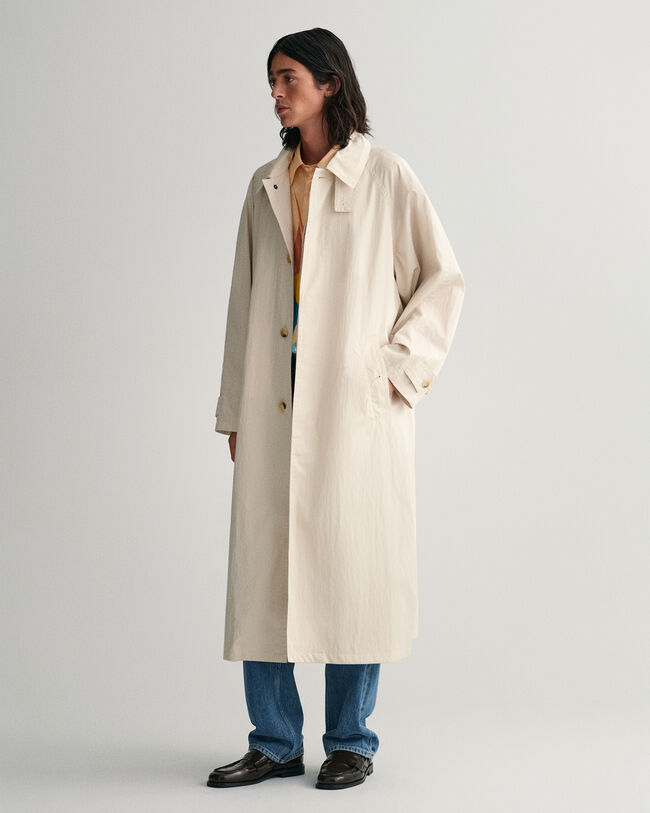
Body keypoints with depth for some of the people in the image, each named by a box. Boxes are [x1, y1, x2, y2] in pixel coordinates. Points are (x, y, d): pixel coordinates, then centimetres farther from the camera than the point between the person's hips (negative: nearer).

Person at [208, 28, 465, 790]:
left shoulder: (384, 176, 1)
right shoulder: (265, 186, 14)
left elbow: (443, 278, 3)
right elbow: (245, 299, 14)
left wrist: (400, 367, -5)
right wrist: (234, 408, 11)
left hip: (356, 406, -4)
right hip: (275, 409, 4)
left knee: (353, 567, 1)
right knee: (261, 570, 3)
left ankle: (350, 742, 15)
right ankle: (276, 741, 15)